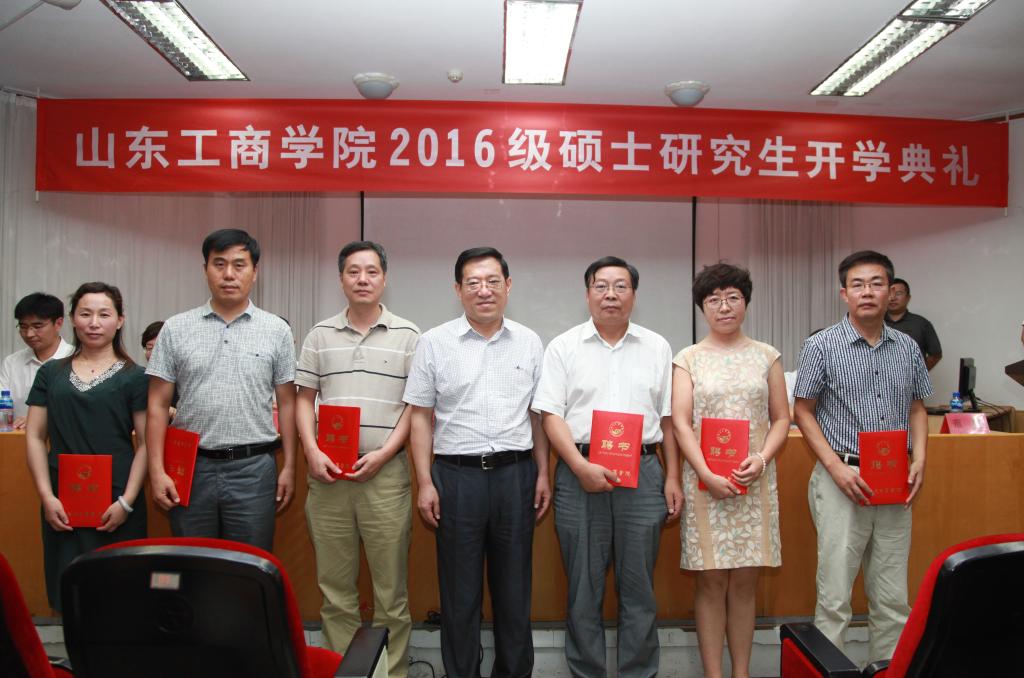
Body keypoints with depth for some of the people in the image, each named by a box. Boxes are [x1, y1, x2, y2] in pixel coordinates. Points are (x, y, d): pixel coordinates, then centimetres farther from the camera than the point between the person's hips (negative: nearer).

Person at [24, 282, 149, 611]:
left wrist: (126, 502, -9)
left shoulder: (134, 376, 2)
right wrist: (47, 497, -2)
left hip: (116, 503, -2)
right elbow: (35, 436, 8)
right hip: (62, 504, 2)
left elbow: (146, 443, -1)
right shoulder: (51, 373, 11)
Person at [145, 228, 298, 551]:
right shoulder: (175, 329, 3)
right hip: (190, 467, 1)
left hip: (253, 467, -1)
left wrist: (288, 467, 0)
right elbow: (158, 405, 3)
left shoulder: (276, 330, 2)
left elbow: (287, 403, 4)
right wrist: (157, 470, -4)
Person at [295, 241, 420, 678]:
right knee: (334, 583, 11)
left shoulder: (408, 336, 3)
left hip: (385, 471, -2)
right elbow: (304, 399, 10)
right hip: (327, 472, 2)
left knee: (391, 584, 3)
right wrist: (312, 452, -4)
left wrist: (383, 453, -9)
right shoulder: (320, 335, 10)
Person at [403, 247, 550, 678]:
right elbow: (420, 416, 1)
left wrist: (543, 474, 6)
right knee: (459, 589, 8)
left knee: (514, 585, 12)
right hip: (457, 475, -1)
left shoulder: (529, 343, 7)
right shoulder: (434, 343, 1)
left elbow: (538, 415, 11)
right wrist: (425, 483, -4)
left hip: (515, 473, 2)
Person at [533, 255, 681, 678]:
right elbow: (551, 416, -2)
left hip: (643, 473, 1)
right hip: (580, 474, -1)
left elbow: (669, 418, 11)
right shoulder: (564, 347, 3)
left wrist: (672, 478, 5)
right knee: (583, 587, 8)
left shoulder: (656, 348, 10)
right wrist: (581, 467, -13)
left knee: (638, 587, 8)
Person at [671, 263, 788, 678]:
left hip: (755, 481, 1)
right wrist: (707, 474, -14)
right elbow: (680, 423, -3)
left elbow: (781, 419, 8)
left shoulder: (766, 356, 9)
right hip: (704, 481, -1)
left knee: (745, 581, 7)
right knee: (711, 581, 3)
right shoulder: (688, 359, 4)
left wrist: (761, 460, -9)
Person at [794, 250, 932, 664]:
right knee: (835, 596, 0)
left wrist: (919, 460, 0)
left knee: (892, 598, 13)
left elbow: (917, 408, 16)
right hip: (843, 480, -4)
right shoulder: (822, 346, -6)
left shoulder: (908, 348, 7)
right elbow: (803, 412, -3)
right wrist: (837, 468, -13)